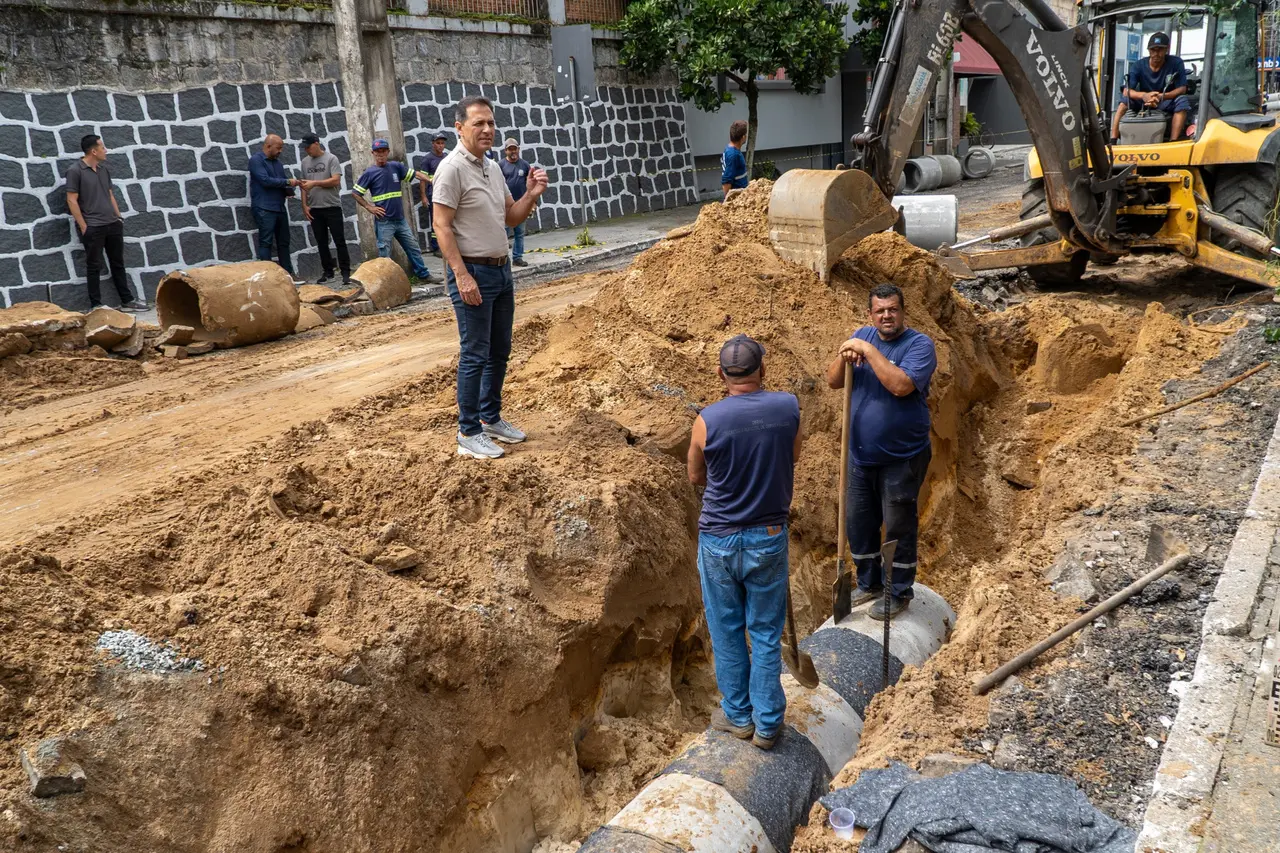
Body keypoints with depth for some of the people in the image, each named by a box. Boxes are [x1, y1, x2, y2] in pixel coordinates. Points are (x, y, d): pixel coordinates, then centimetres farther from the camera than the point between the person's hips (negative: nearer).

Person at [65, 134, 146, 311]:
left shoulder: (104, 168, 10)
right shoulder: (75, 171, -10)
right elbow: (72, 201, -11)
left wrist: (119, 217, 12)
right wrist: (83, 227, -13)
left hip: (113, 224, 6)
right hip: (93, 228, -6)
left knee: (118, 264, 12)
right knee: (94, 267, 2)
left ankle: (127, 300, 20)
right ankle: (96, 305, 8)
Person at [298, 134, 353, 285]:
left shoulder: (331, 159, -3)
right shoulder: (305, 162, 11)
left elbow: (336, 181, -14)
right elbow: (304, 186, 12)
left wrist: (315, 183, -17)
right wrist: (304, 206, 3)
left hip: (332, 207, -5)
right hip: (314, 209, 5)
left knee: (339, 241, -3)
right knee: (321, 243, 7)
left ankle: (346, 272, 1)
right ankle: (328, 273, 14)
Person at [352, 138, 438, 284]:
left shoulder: (396, 166, 7)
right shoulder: (369, 173, -4)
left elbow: (414, 174, 7)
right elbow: (356, 194, -1)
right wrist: (370, 207, -10)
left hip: (400, 219, 5)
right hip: (384, 222, -5)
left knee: (413, 248, 12)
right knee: (384, 255, 0)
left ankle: (423, 275, 23)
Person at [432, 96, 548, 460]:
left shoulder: (493, 167, 12)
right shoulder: (452, 168, -13)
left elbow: (511, 217, 19)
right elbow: (442, 226, -18)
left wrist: (532, 194, -1)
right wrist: (462, 276, -24)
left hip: (502, 269, 9)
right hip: (472, 272, -9)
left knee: (499, 351, 15)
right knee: (475, 355, -5)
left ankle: (491, 418, 28)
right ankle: (469, 433, 5)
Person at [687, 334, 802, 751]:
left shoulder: (708, 420, -16)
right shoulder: (788, 407, -10)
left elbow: (696, 476, 1)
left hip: (718, 542, -1)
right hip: (769, 540, 2)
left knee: (727, 631, 17)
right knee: (766, 634, 14)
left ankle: (738, 715, 30)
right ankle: (767, 724, 23)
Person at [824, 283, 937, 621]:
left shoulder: (919, 344, -14)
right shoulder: (861, 336, 3)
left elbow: (901, 385, -31)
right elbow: (833, 381, 0)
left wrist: (868, 351, -29)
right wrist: (844, 357, -20)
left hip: (902, 457, -6)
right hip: (861, 454, 6)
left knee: (899, 526, 6)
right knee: (857, 522, 16)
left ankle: (898, 593, 23)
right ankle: (869, 584, 35)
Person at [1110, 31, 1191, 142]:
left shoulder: (1176, 63, -11)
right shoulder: (1138, 66, -8)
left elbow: (1182, 89, -15)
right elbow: (1126, 91, -17)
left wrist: (1161, 96, -36)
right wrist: (1143, 95, -40)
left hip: (1166, 104, -1)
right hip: (1143, 104, 1)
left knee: (1182, 100, -31)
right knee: (1124, 102, -27)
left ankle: (1173, 142, -38)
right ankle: (1113, 140, -34)